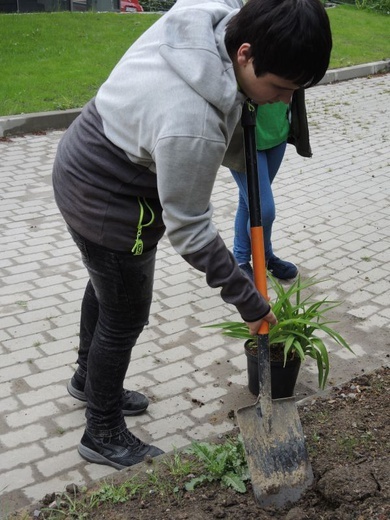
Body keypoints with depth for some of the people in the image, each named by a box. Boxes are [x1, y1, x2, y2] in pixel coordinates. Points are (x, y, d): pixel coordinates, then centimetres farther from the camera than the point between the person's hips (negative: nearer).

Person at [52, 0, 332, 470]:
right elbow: (188, 229, -25)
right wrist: (246, 299, -15)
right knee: (124, 321, 10)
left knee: (105, 286, 29)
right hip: (108, 206, -10)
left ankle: (89, 378, 55)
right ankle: (103, 436, 33)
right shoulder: (194, 127, -38)